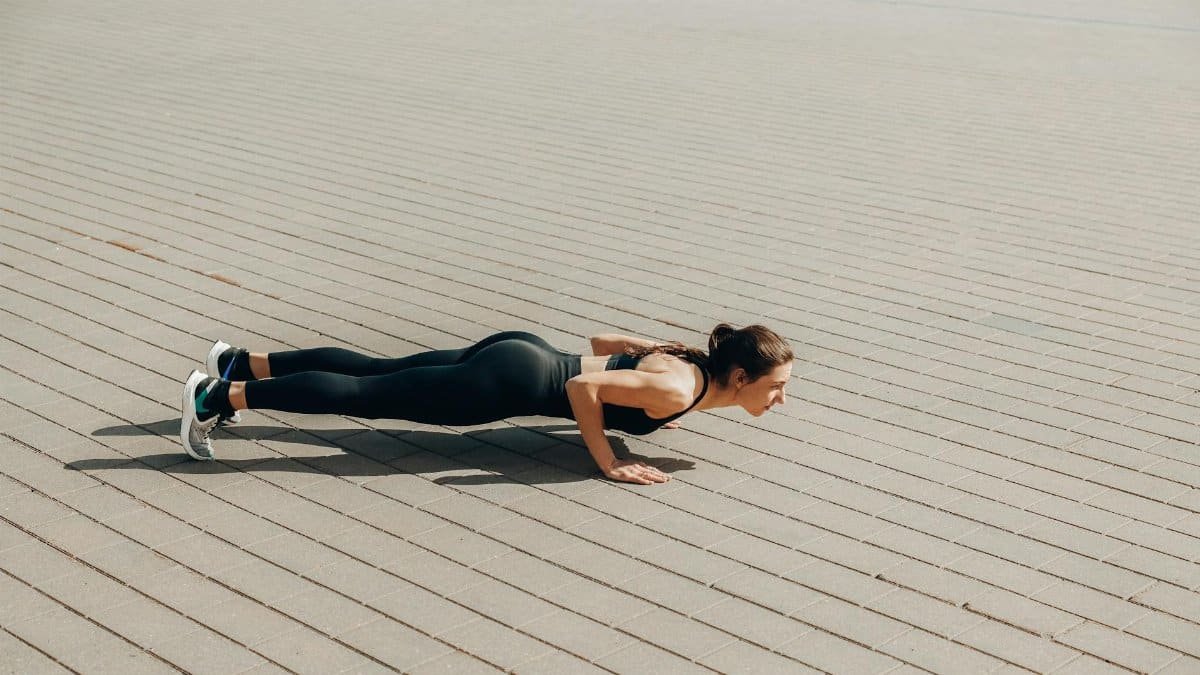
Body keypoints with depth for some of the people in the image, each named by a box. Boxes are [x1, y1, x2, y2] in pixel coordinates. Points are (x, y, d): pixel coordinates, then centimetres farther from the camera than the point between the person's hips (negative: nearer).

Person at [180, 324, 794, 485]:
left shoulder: (686, 358, 9)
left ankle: (243, 363, 24)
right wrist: (609, 465, -20)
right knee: (362, 394, -5)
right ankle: (217, 397, -1)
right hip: (514, 381, -8)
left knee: (375, 371, 15)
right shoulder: (679, 391, -18)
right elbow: (583, 386, -27)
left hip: (518, 352, 8)